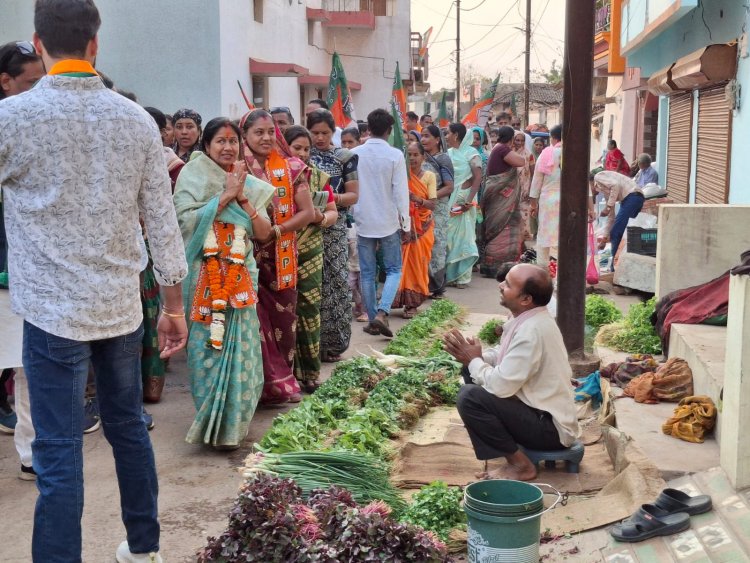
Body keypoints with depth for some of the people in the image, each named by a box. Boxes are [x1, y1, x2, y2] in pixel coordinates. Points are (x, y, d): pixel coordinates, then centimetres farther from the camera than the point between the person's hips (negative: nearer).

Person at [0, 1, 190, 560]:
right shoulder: (137, 120, 0)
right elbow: (162, 219, 3)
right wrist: (174, 306, 11)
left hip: (54, 309, -4)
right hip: (122, 305, 4)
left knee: (59, 453, 0)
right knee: (129, 427, 18)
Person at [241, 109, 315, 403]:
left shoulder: (291, 168, 2)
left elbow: (307, 212, -1)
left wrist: (276, 229, -13)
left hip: (280, 257, 1)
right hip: (247, 256, -1)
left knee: (283, 321, 7)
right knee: (256, 321, -2)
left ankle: (280, 381, 22)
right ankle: (277, 383, 9)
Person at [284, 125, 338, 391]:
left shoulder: (319, 177, 8)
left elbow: (333, 213, 12)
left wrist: (321, 218, -9)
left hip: (310, 253, 3)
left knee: (309, 310, 2)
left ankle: (310, 372, 12)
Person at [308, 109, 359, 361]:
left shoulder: (345, 157, 3)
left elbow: (353, 195, 3)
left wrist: (334, 198, -16)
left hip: (333, 228, -1)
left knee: (333, 280, -1)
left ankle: (332, 342, 9)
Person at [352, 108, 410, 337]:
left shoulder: (354, 154, -4)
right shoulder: (395, 155, -11)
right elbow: (401, 191, -10)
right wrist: (405, 222, 0)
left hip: (363, 221, 2)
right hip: (388, 221, -2)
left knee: (367, 273, 11)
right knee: (394, 269, 10)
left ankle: (372, 319, 14)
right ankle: (382, 312, -9)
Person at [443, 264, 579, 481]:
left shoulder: (531, 331, -27)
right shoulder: (529, 318, 3)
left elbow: (501, 386, -28)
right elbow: (503, 355, 16)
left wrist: (474, 361, -10)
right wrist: (474, 357, -4)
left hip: (551, 428, -10)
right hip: (539, 409, 10)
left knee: (469, 397, -22)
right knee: (472, 372, 11)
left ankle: (520, 464, -8)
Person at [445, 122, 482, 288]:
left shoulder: (470, 153, -5)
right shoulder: (448, 153, 11)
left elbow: (478, 178, -11)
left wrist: (469, 200, -19)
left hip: (463, 201, -5)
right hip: (447, 201, 5)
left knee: (463, 235, 0)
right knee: (448, 235, 5)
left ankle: (462, 276, 7)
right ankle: (449, 273, 14)